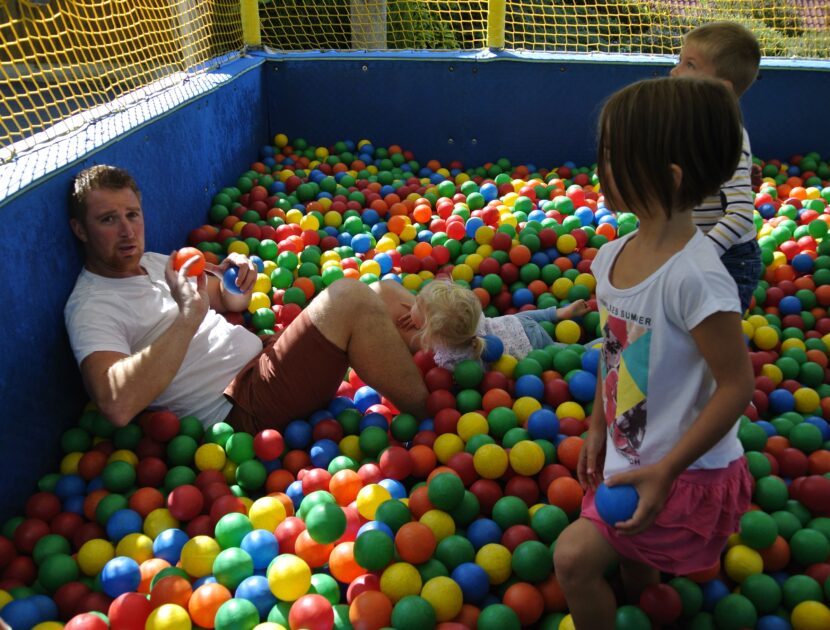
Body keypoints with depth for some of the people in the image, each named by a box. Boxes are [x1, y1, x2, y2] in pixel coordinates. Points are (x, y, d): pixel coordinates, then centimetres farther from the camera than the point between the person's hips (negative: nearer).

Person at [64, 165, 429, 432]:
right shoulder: (90, 307, -8)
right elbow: (116, 406, -26)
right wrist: (187, 317, -30)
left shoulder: (155, 263, 18)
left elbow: (228, 302, 26)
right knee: (348, 297, -24)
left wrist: (238, 288, 0)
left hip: (261, 361, 9)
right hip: (243, 408, -9)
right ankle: (432, 419, -12)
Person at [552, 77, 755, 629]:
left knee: (574, 557, -9)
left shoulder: (694, 276, -30)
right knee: (633, 559, 23)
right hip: (629, 456, 7)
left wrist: (665, 472, -22)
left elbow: (737, 385, -24)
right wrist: (598, 429, 12)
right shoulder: (610, 257, -5)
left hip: (685, 471, -7)